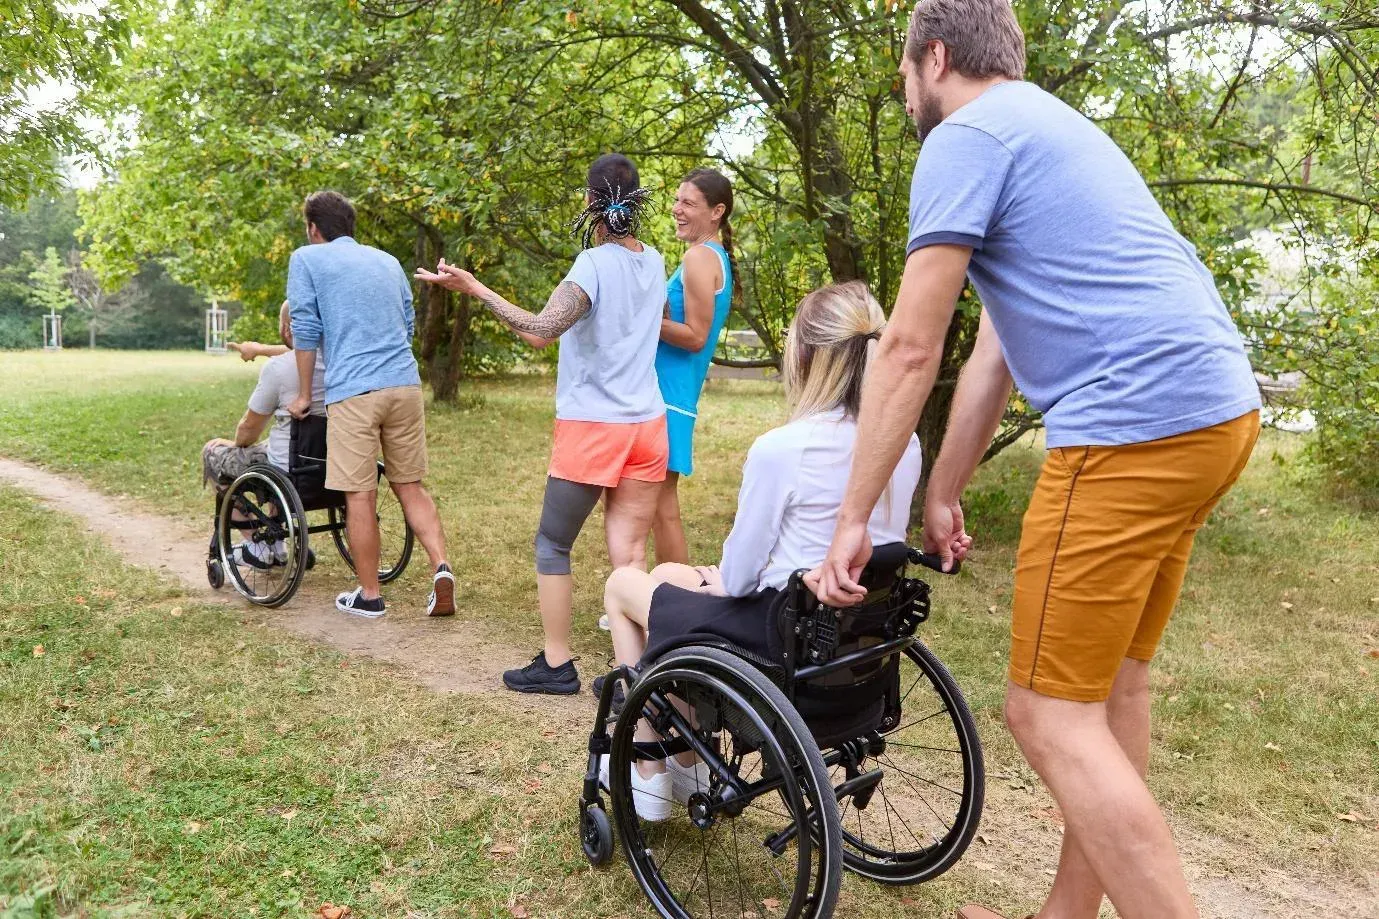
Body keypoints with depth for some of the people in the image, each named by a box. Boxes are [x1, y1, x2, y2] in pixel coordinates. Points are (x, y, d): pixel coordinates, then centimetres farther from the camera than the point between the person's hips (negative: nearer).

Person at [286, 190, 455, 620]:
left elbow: (306, 330, 3)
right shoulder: (388, 260, 21)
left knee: (360, 495, 2)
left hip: (352, 391, -5)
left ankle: (369, 596, 11)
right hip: (406, 384, 5)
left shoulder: (306, 258, 7)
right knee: (411, 485, 12)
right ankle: (441, 568, -5)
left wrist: (304, 395, 12)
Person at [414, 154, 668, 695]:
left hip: (593, 424, -6)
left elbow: (541, 332, -25)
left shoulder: (595, 264, -13)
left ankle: (556, 666, 13)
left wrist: (474, 289, -24)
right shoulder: (653, 261, 8)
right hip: (648, 425, 6)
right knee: (629, 555, 7)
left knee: (552, 547, 9)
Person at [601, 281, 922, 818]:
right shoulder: (907, 446, -3)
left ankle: (649, 779, 24)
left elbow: (738, 577, -15)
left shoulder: (780, 449, -24)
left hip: (786, 638, -7)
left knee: (623, 586, 19)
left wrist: (719, 579, 10)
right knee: (669, 573, 27)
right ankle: (690, 761, 35)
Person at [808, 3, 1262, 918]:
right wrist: (942, 497, 23)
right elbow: (995, 351, 23)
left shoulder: (967, 137, -4)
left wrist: (854, 519, -4)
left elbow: (911, 351, -10)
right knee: (1110, 687, 15)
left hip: (1136, 423, -10)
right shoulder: (1044, 128, 27)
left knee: (1050, 713, -4)